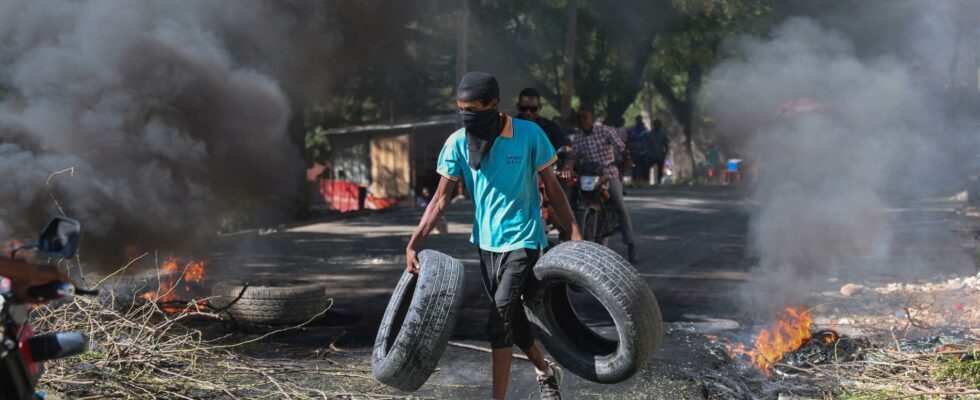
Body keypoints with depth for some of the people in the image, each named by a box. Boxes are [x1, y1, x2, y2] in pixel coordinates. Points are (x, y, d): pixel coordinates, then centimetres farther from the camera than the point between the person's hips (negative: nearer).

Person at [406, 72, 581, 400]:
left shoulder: (529, 135, -12)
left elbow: (551, 187, -3)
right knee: (512, 317, 16)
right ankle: (546, 371, 40)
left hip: (522, 240, -4)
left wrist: (573, 233, -5)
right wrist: (414, 243, -10)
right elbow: (441, 198, -2)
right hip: (486, 241, 5)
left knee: (499, 321, -14)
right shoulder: (457, 143, -5)